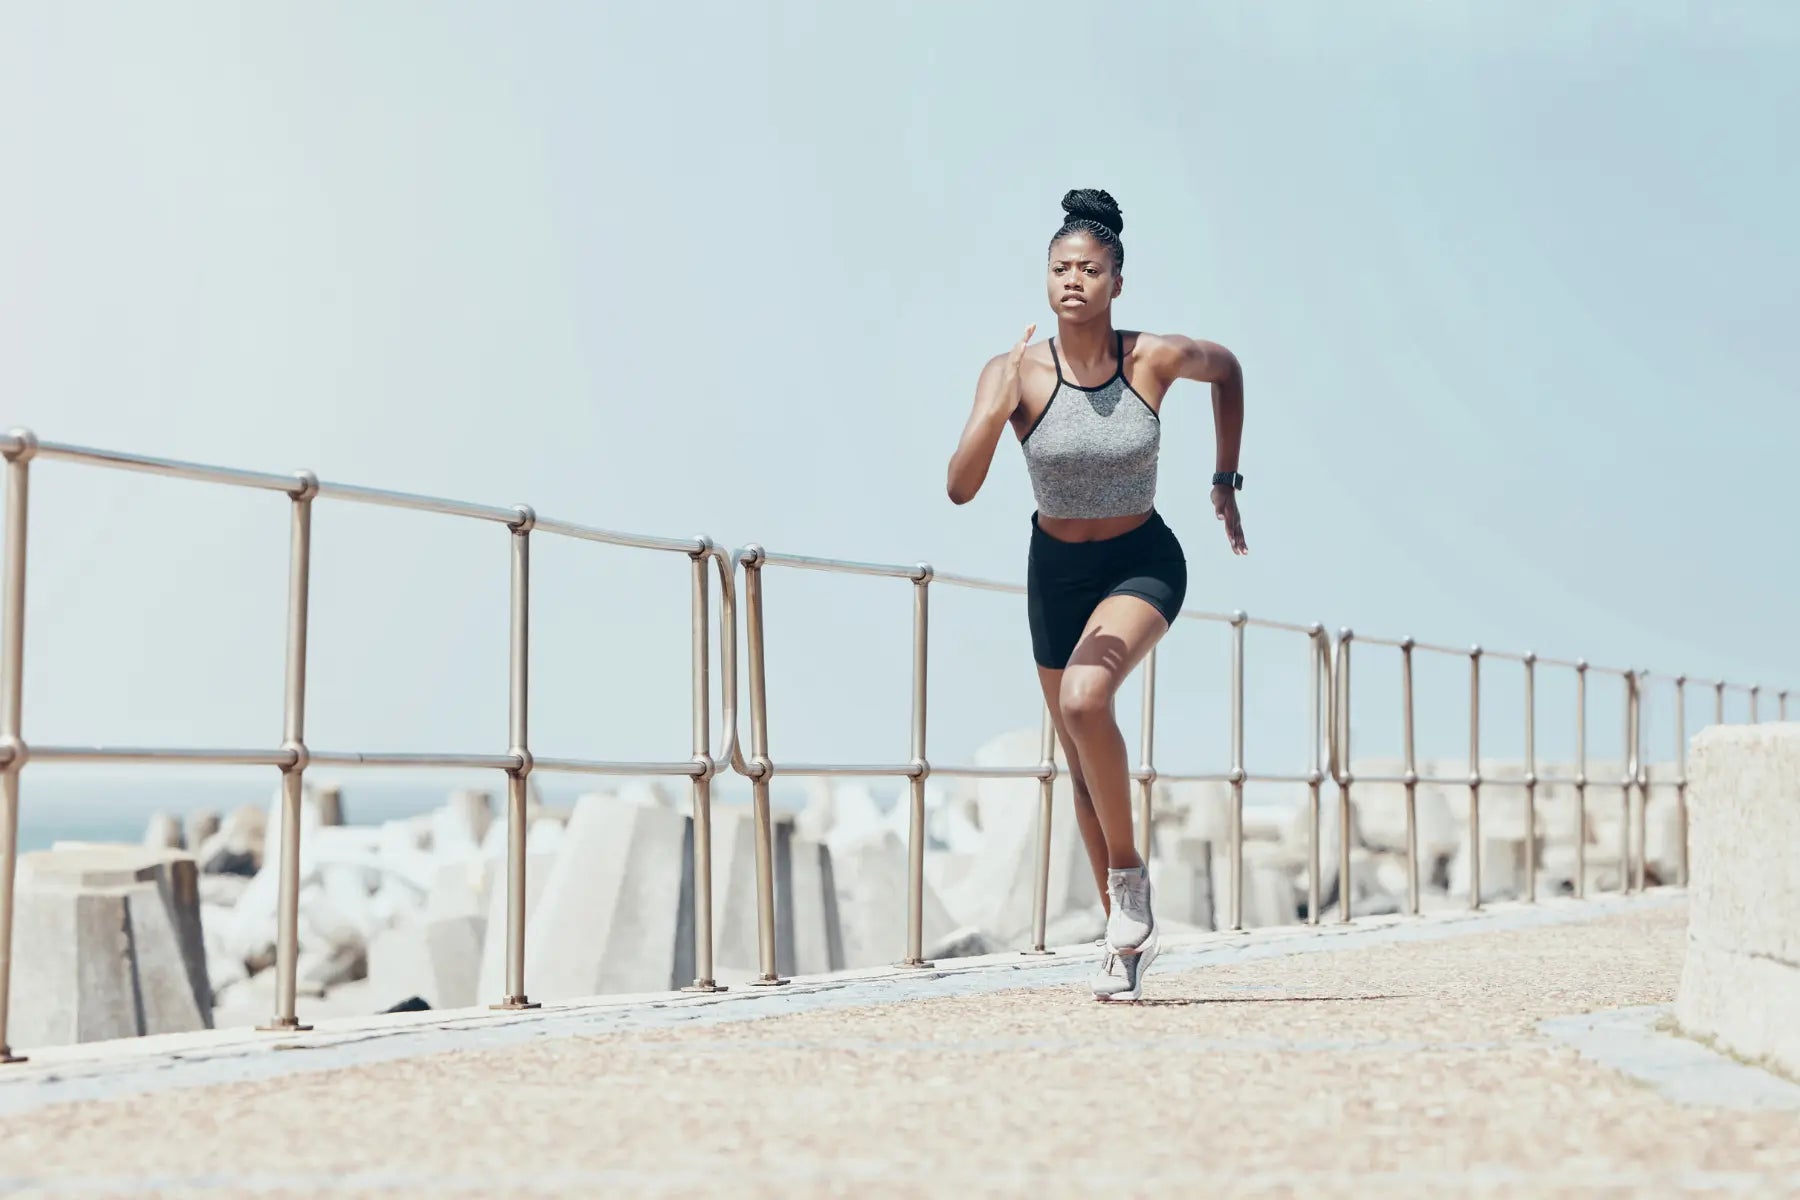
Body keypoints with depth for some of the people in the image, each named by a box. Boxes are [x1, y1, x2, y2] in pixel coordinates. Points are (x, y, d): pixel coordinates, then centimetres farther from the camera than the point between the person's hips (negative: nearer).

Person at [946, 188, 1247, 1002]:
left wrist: (1225, 481, 7)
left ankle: (1130, 873, -11)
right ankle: (1127, 939, 26)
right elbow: (960, 489, -27)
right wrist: (996, 410, -42)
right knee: (1082, 768, 10)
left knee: (1084, 699, -31)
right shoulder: (1017, 373, -17)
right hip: (1056, 572, 3)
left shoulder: (1156, 359, -16)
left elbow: (1227, 369, 8)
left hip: (1143, 565, -2)